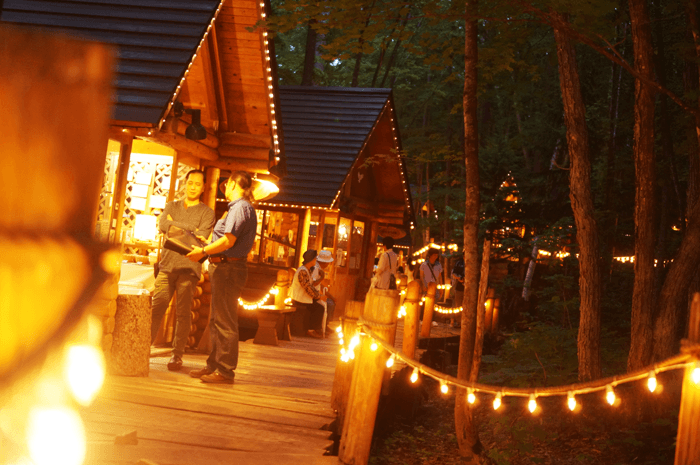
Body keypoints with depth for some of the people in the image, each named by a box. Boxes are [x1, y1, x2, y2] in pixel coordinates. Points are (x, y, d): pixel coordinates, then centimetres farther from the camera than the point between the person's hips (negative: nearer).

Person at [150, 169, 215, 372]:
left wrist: (175, 226, -8)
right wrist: (189, 228, -10)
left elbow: (201, 238, -9)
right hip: (167, 264, 2)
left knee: (183, 313, -2)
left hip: (189, 268, -2)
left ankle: (177, 355, 4)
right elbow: (162, 225, -3)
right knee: (156, 308, -1)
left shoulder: (207, 213, 6)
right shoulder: (172, 206, 16)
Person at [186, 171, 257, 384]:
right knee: (216, 321, 15)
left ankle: (225, 371, -5)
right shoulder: (242, 207, 19)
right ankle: (214, 365, 21)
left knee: (225, 322, -8)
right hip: (224, 267, 11)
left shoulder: (239, 207, -13)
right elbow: (249, 245, 22)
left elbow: (228, 241, -21)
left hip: (228, 268, -11)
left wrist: (202, 252, -12)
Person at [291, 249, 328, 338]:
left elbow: (310, 285, 17)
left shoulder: (307, 270, 13)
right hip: (299, 300, -10)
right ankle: (316, 330, -2)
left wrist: (318, 293, 2)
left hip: (303, 297, 10)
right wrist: (319, 297, -15)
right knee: (319, 308, -16)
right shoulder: (303, 272, -22)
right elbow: (308, 288, -24)